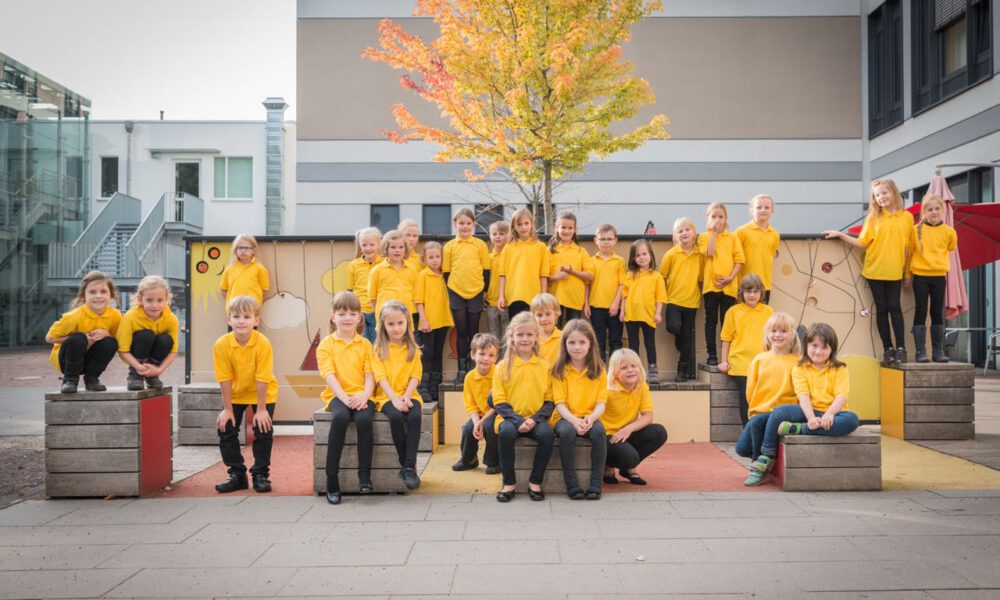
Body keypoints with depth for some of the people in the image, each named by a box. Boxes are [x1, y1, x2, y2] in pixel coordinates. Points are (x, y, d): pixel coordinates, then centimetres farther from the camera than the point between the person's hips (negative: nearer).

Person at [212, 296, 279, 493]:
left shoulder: (263, 344, -28)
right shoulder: (221, 345, -22)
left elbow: (262, 379, -25)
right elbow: (225, 379, -16)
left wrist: (261, 409, -21)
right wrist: (227, 409, -12)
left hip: (263, 393, -2)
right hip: (235, 394, 3)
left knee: (263, 430, -9)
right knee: (226, 429, -2)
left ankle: (260, 474, 6)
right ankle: (237, 474, 12)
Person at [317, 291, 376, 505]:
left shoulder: (365, 344, 12)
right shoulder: (326, 344, 6)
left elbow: (370, 375, 5)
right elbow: (329, 375, -5)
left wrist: (364, 396, -15)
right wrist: (345, 398, -19)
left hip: (361, 396, 1)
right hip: (337, 395, -1)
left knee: (364, 419, -32)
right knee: (340, 417, -34)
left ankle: (365, 476, -23)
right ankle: (332, 479, -28)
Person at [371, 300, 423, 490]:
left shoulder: (412, 349, 12)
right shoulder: (379, 349, 5)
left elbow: (415, 376, 4)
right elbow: (381, 377, -4)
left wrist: (407, 396, -13)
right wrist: (395, 398, -18)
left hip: (408, 395, 2)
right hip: (387, 396, -1)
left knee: (415, 417, -31)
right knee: (396, 417, -33)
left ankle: (409, 466, -27)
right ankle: (405, 465, -21)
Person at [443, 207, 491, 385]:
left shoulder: (480, 245, 2)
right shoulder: (449, 246, 4)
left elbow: (486, 271, 4)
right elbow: (446, 272, 6)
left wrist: (485, 292, 1)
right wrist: (450, 293, 1)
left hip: (476, 294, 0)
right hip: (457, 294, 0)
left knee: (473, 332, 8)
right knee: (461, 332, 4)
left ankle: (473, 369, 17)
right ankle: (461, 370, 9)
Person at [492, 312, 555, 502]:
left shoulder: (545, 366, 7)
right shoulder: (503, 366, 4)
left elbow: (549, 400, 6)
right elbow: (499, 401, -1)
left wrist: (535, 419, -12)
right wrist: (518, 421, -16)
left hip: (536, 419, 1)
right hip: (510, 417, -1)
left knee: (547, 434, -30)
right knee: (506, 432, -33)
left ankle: (535, 482, -10)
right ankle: (509, 483, -15)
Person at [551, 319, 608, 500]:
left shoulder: (599, 371, 5)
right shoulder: (559, 370, 0)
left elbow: (601, 402, -1)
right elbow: (560, 403, -6)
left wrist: (592, 417, -23)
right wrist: (574, 420, -24)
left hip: (590, 418, 1)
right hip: (566, 418, -1)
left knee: (599, 430, -32)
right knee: (567, 432, -35)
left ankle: (595, 483, -22)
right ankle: (571, 483, -22)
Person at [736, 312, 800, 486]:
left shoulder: (798, 362, 1)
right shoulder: (759, 360, 7)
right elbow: (750, 390, 9)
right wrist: (756, 409, 0)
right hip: (759, 411, 4)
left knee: (756, 422, -32)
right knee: (742, 448, -10)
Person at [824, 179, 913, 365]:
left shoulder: (906, 217, 2)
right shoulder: (873, 218, 1)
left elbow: (907, 246, 6)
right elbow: (862, 242, -2)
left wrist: (907, 271, 5)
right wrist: (840, 235, -10)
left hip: (895, 271, 0)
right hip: (874, 270, 0)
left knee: (894, 307, -1)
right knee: (881, 308, 5)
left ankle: (900, 348, 5)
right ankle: (888, 348, 10)